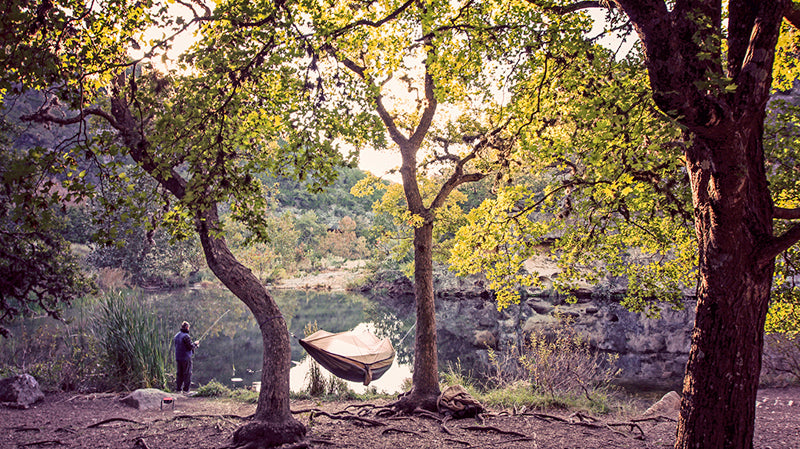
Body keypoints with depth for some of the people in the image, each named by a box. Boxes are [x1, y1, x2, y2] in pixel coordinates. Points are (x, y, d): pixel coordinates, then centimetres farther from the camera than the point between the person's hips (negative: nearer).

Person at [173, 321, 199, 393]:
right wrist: (195, 343, 2)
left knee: (179, 373, 13)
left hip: (178, 357, 8)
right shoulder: (186, 336, -17)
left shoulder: (176, 336, 10)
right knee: (187, 373, -1)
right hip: (186, 358, -8)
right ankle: (186, 389, -1)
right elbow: (190, 347, -18)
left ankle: (178, 389, 15)